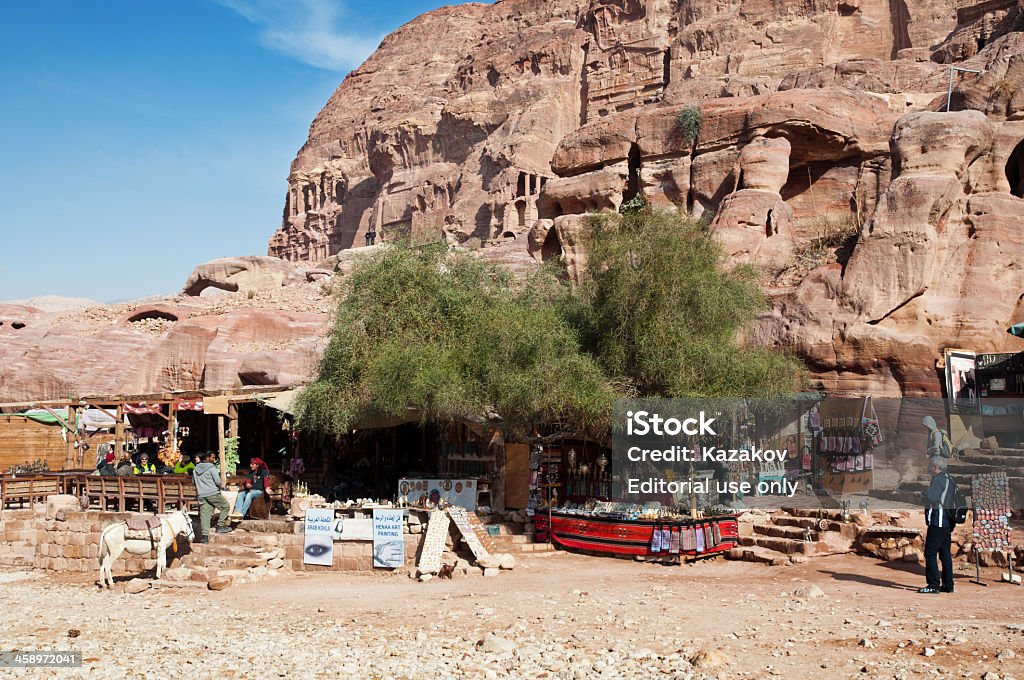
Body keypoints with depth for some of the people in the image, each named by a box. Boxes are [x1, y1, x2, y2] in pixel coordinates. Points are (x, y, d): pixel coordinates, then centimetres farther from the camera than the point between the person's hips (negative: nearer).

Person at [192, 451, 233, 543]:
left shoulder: (196, 469, 12)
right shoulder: (211, 468, -8)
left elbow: (194, 481, 19)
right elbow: (218, 481, -11)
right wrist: (219, 487, 10)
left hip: (201, 495, 6)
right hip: (213, 493, -6)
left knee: (204, 515, 3)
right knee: (225, 506, 12)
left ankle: (205, 536, 0)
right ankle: (220, 525, 6)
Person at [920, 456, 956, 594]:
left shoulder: (938, 480, -14)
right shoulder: (950, 480, 16)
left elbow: (932, 498, -25)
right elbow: (954, 498, 24)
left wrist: (925, 493, -6)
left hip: (937, 522, -9)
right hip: (948, 522, 9)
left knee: (930, 553, -5)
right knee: (945, 554, 12)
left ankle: (933, 585, -7)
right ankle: (948, 585, 15)